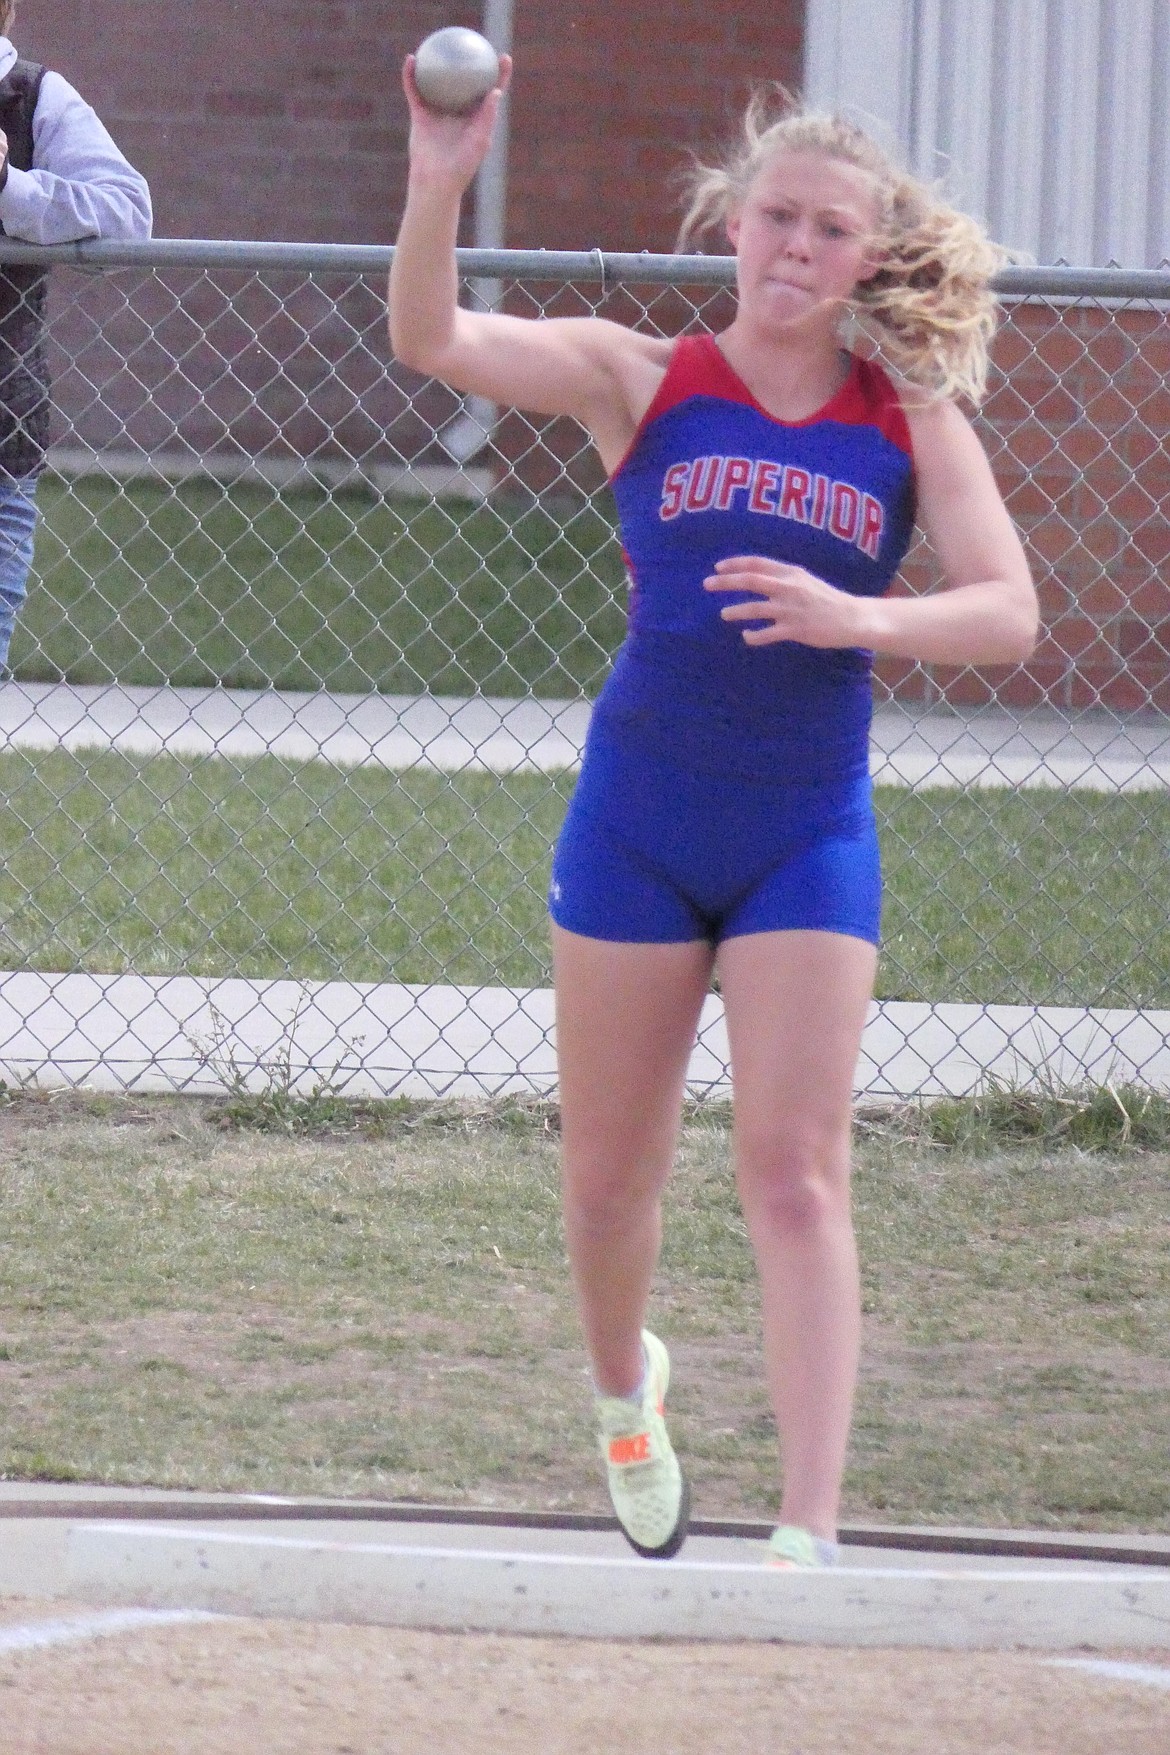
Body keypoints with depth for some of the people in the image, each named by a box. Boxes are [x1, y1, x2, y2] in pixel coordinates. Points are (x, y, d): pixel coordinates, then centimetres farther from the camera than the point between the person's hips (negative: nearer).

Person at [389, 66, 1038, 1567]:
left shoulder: (913, 419, 1)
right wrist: (439, 188, -31)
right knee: (609, 1178, 11)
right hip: (638, 823, 1)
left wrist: (854, 616, -24)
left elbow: (1007, 611, -7)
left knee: (796, 1176, -9)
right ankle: (624, 1388, 43)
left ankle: (808, 1538, -14)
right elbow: (431, 341, -13)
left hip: (810, 836, 0)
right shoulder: (645, 382, -2)